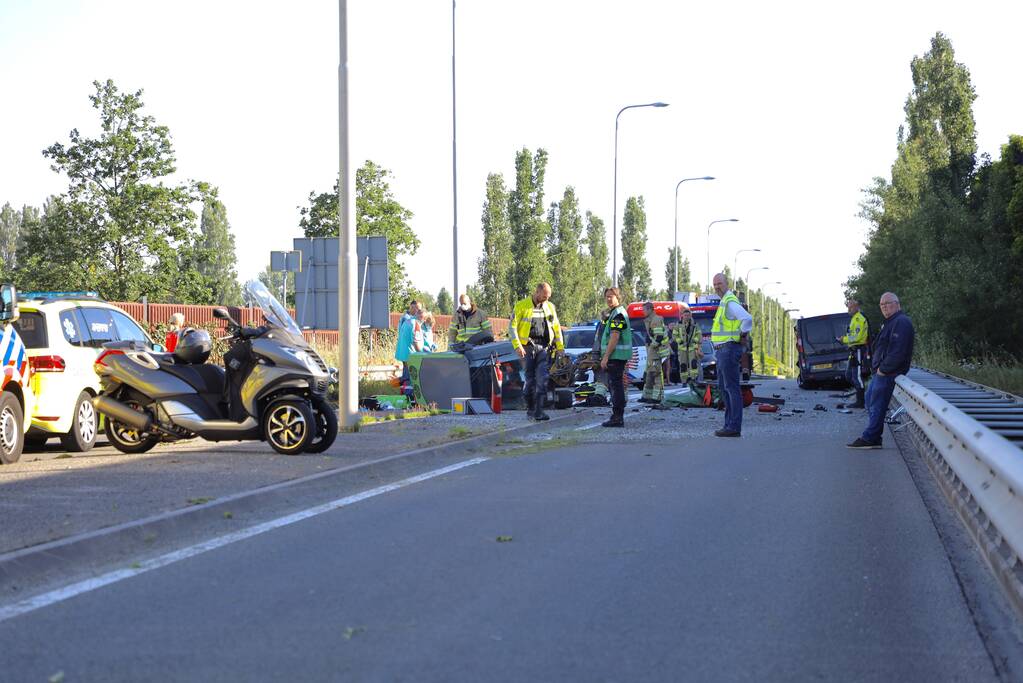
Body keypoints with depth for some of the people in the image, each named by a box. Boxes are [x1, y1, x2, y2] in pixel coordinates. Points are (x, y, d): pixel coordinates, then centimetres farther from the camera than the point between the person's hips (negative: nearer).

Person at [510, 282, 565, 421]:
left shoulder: (550, 307, 14)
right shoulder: (522, 306, 0)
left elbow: (556, 328, 21)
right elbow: (512, 327, -2)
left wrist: (560, 347, 16)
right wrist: (517, 346, -11)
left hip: (544, 347, 3)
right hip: (528, 346, -2)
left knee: (542, 378, -8)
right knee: (530, 378, 1)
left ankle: (539, 410, -10)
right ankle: (530, 408, 14)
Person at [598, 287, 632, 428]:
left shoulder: (618, 314, -14)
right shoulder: (614, 313, 20)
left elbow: (615, 337, -22)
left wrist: (605, 357, -22)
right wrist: (606, 356, 23)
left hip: (616, 356, -11)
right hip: (616, 356, 11)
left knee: (615, 385, -11)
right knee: (614, 385, 15)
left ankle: (617, 417, -12)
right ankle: (617, 416, 21)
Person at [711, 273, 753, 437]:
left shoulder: (730, 302, -14)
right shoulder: (725, 302, 19)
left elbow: (747, 319, -30)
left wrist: (743, 335, -15)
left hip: (729, 349, -11)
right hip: (722, 350, 11)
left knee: (732, 388, -10)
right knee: (723, 387, 14)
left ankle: (734, 427, -10)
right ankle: (730, 424, 17)